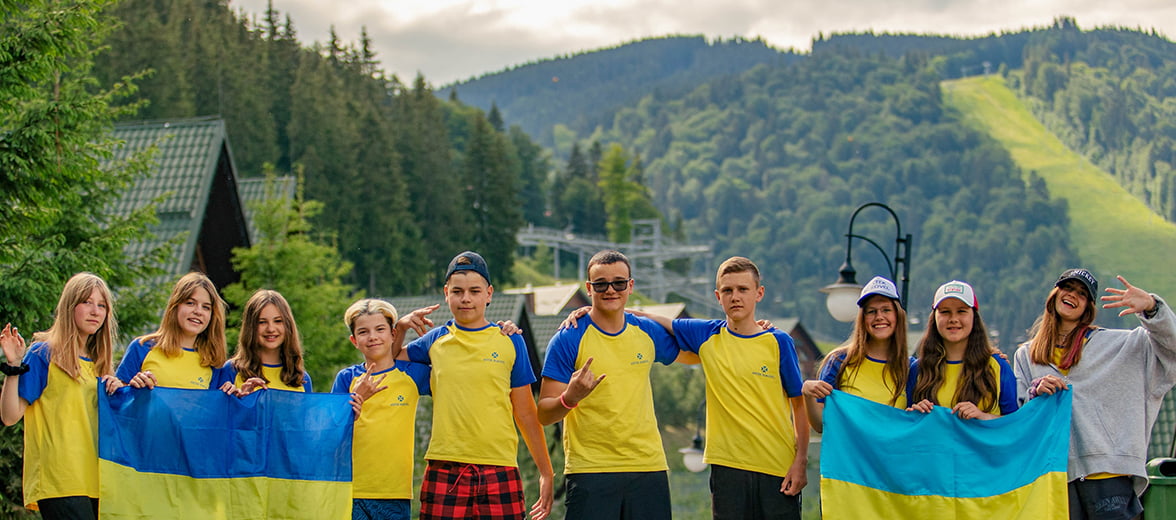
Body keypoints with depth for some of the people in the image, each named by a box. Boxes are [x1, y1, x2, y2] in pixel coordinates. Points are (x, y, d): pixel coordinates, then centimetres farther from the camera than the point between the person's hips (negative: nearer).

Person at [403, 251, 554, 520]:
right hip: (444, 472, 1)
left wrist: (546, 473, 9)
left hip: (500, 472, -1)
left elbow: (525, 413, 10)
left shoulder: (510, 341, 7)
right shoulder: (435, 341, 10)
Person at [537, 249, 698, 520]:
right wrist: (569, 398, -26)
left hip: (649, 467, 4)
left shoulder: (649, 333, 8)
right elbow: (544, 414, -5)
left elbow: (693, 354, 27)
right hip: (589, 470, -4)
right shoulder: (568, 339, -4)